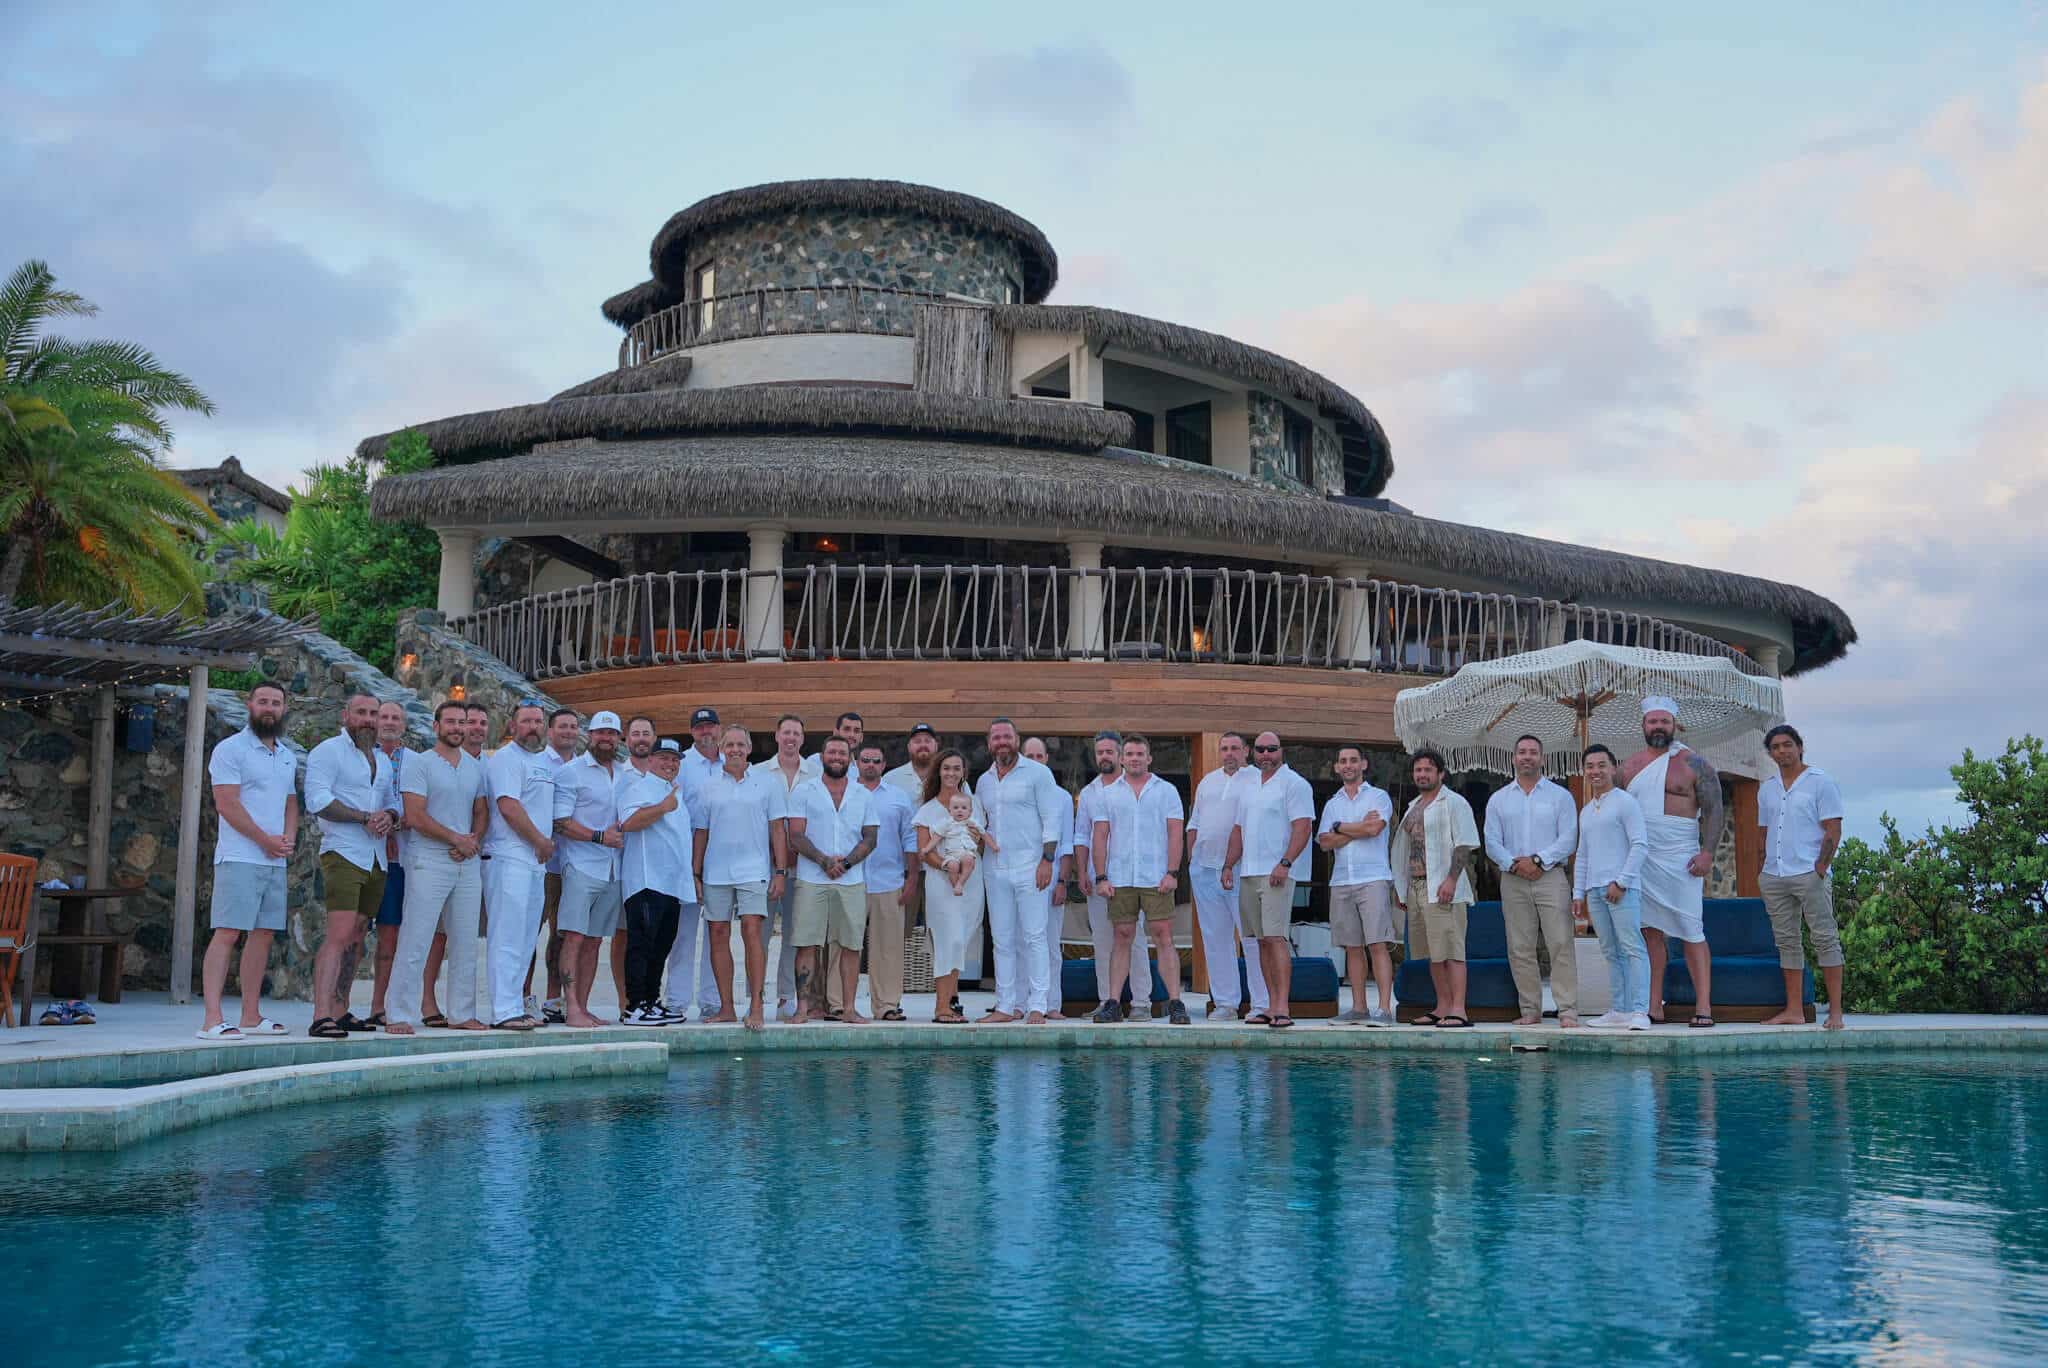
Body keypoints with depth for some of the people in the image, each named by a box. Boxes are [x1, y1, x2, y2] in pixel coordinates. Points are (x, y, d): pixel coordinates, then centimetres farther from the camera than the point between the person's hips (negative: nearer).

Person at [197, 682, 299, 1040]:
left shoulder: (287, 757, 19)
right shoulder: (231, 749, -3)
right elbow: (227, 804, -11)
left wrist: (289, 838, 2)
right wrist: (266, 840, -12)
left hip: (276, 861, 7)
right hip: (240, 857, -7)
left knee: (263, 933, 8)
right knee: (227, 933, -12)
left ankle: (251, 1016, 14)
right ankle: (212, 1019, -14)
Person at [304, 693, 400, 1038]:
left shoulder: (382, 760, 22)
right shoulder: (328, 751, -2)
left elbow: (394, 800, 22)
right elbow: (317, 799, -13)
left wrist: (389, 816, -2)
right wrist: (364, 817, -17)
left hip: (377, 860, 8)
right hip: (343, 854, -8)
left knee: (356, 938, 10)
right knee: (339, 934, -17)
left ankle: (340, 1010, 16)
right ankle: (321, 1017, -20)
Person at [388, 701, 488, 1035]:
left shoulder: (476, 766, 15)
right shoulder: (420, 764, -3)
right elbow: (415, 817, -11)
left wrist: (474, 839, -4)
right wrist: (456, 838, -11)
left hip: (468, 862, 6)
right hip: (429, 861, -6)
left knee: (465, 942, 8)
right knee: (415, 941, -7)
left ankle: (462, 1014, 15)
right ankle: (401, 1015, -3)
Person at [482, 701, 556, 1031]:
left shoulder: (551, 762, 19)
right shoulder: (505, 759, -7)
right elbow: (508, 806, -17)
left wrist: (548, 843, 11)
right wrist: (541, 842, -10)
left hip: (536, 861, 9)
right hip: (509, 858, -9)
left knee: (525, 939, 12)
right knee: (507, 938, -10)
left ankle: (517, 1005, 18)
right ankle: (505, 1011, -11)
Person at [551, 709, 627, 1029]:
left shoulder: (627, 773, 16)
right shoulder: (570, 772, -1)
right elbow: (560, 823, -8)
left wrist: (624, 832, 4)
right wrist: (599, 837, -13)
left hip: (613, 869, 6)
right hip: (582, 865, -6)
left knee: (594, 940, 8)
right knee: (574, 937, -9)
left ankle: (582, 1007, 12)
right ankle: (571, 1009, -10)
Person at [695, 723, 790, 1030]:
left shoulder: (768, 782, 5)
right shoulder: (708, 786, 9)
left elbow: (777, 829, 4)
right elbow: (700, 832, 12)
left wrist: (779, 871, -2)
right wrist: (696, 874, 8)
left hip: (753, 870, -3)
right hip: (716, 873, 3)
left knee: (752, 932, -11)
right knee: (718, 935, 3)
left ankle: (756, 1007, -11)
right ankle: (726, 1007, 10)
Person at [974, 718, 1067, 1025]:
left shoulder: (1037, 773, 0)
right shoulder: (983, 781, 17)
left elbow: (1051, 818, -5)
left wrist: (1047, 860, -12)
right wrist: (983, 836, 3)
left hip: (1030, 868, -5)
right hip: (996, 870, 5)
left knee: (1034, 937, -6)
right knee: (1002, 940, 6)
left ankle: (1037, 1006, -5)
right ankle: (1006, 1006, 10)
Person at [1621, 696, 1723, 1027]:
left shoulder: (1693, 763, 0)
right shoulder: (1630, 767, 14)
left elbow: (1714, 810, -4)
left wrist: (1707, 852, -15)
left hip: (1680, 860, -5)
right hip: (1640, 861, 5)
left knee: (1692, 934, -6)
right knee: (1650, 933, 6)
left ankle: (1703, 1006, -5)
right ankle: (1654, 1006, 9)